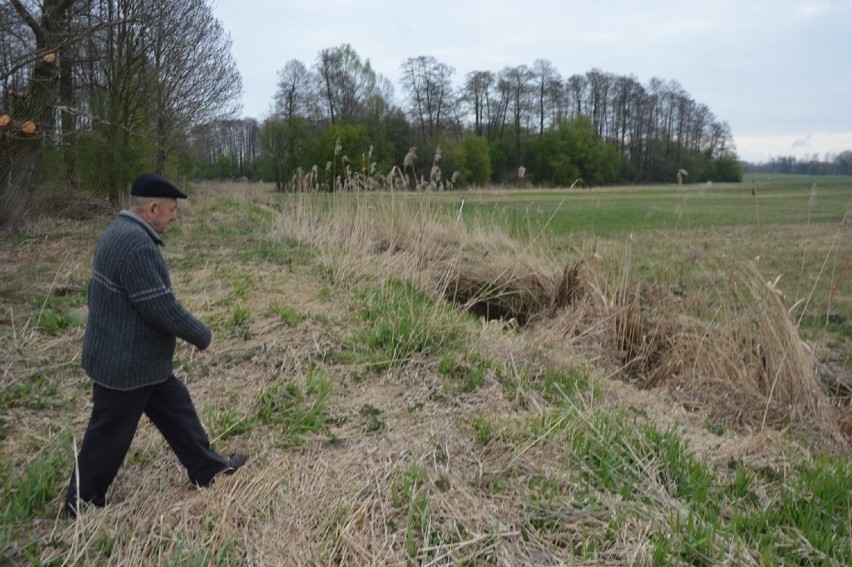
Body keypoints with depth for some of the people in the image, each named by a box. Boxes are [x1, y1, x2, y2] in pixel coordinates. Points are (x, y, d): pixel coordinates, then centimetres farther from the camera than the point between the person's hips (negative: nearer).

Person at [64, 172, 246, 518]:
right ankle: (81, 504, 28)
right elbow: (164, 309, -28)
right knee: (109, 435, 8)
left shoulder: (124, 232, 5)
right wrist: (202, 336, -12)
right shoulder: (136, 245, -29)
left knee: (176, 408, 18)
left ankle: (207, 469, 31)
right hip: (125, 363, -10)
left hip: (137, 358, 10)